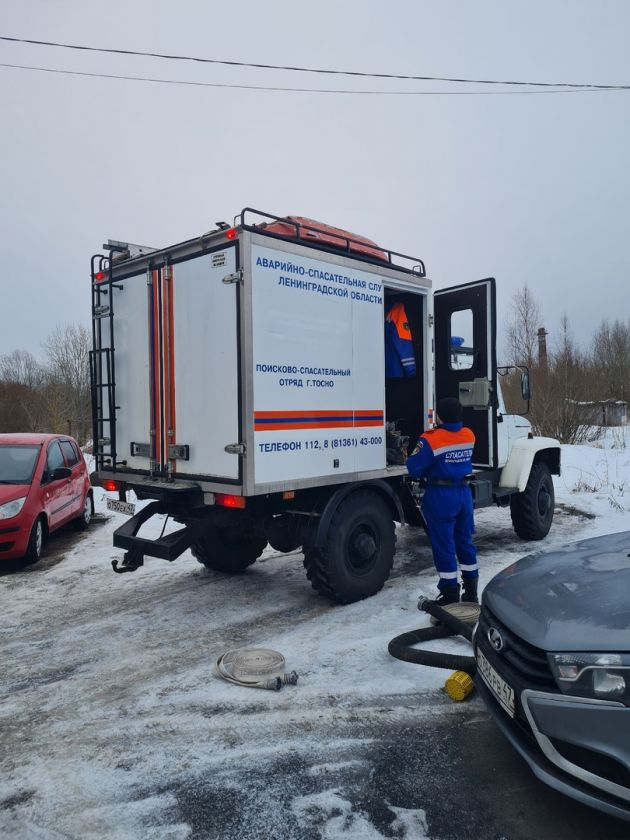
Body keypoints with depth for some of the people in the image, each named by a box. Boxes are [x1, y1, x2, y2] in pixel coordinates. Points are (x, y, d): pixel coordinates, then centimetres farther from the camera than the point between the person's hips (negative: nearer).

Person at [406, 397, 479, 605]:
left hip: (441, 496, -6)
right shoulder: (469, 436, 2)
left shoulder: (431, 440, -18)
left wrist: (427, 473, 6)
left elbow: (414, 468, -14)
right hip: (464, 492, 6)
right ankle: (471, 592, 27)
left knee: (444, 545, 3)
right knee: (465, 541, 17)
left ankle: (450, 596, 11)